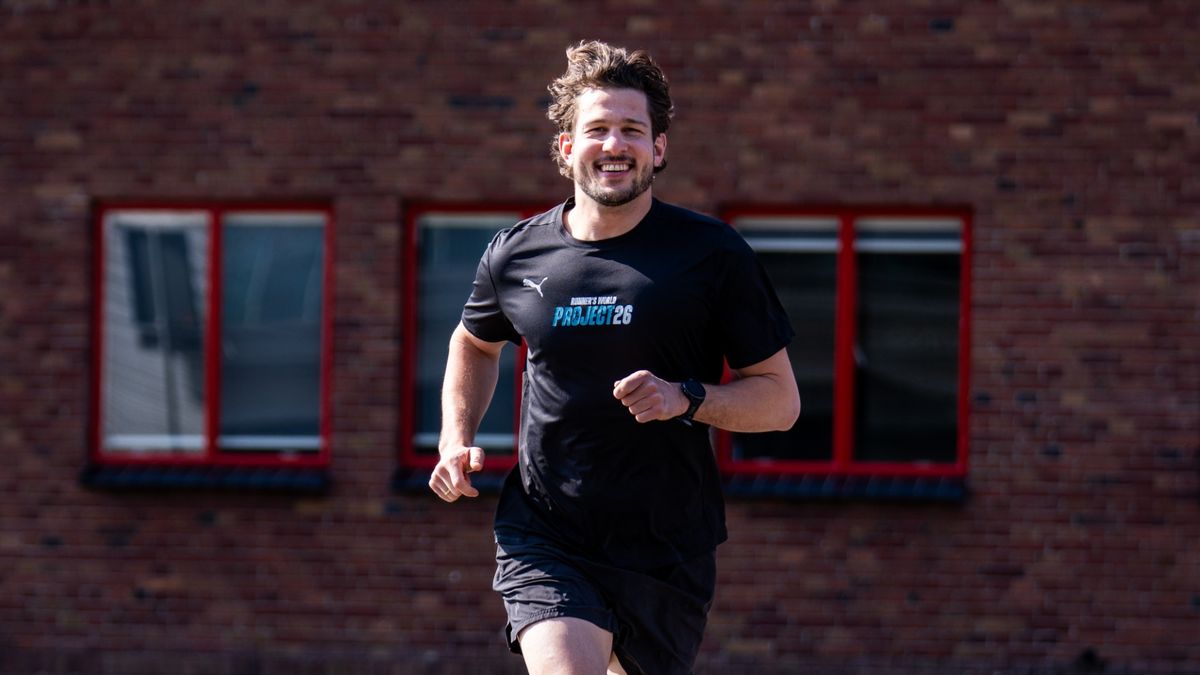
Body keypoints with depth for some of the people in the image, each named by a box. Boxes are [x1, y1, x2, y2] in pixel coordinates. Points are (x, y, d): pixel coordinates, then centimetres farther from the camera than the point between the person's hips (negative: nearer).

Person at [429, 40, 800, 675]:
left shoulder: (713, 255, -4)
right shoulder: (515, 255, 3)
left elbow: (780, 399, -1)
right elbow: (475, 343, 27)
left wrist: (686, 399, -18)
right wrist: (456, 442, 11)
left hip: (665, 549, 0)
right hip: (542, 543, 0)